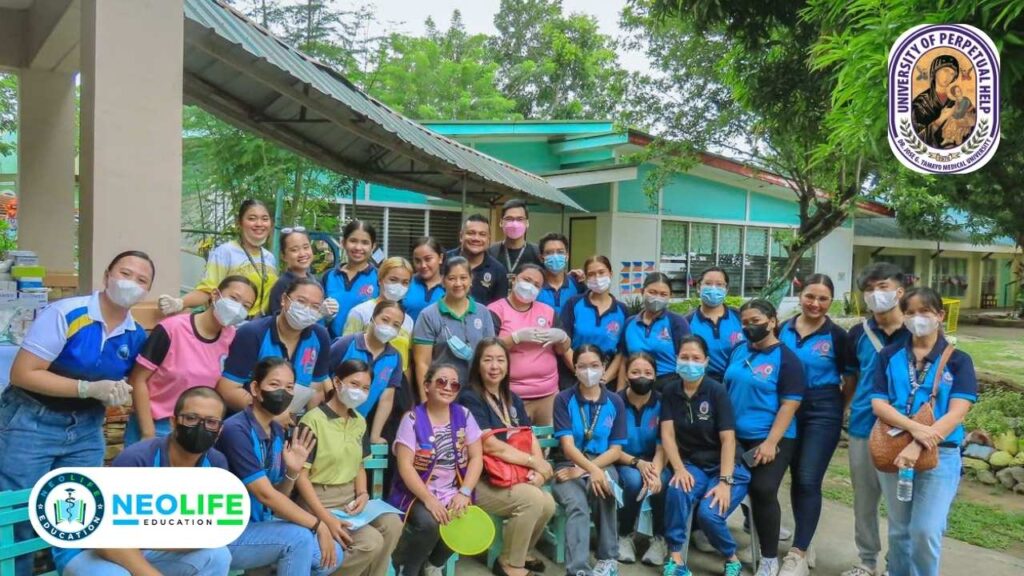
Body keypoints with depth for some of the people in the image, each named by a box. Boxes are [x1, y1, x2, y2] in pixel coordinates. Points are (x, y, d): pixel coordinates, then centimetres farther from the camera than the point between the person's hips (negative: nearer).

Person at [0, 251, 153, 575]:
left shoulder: (137, 335, 0)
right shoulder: (65, 314, -18)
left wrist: (117, 395, -4)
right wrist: (90, 389, -23)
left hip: (87, 430, 5)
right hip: (31, 422, -5)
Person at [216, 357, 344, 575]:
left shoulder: (277, 431, 5)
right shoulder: (236, 430, -20)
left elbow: (277, 499, 8)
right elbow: (265, 495, -23)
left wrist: (292, 472, -12)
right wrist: (318, 525, -19)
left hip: (261, 524, 8)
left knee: (333, 554, -2)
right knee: (299, 538, -27)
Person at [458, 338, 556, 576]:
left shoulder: (513, 399, 15)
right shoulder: (470, 398, -10)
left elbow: (530, 439, 9)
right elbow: (490, 445, -18)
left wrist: (539, 470, -12)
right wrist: (534, 462, -13)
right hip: (480, 480, -7)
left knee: (548, 504, -15)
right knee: (532, 499, -25)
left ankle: (520, 553, 13)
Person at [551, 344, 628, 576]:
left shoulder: (615, 402, 5)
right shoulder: (563, 399, -2)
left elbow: (616, 450, 1)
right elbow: (567, 445, -12)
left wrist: (584, 469, -14)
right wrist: (591, 469, -31)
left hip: (603, 464, 2)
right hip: (568, 466, -1)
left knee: (605, 488, -33)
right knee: (577, 505, -32)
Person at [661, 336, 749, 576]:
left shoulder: (717, 391, -12)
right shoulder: (670, 392, 0)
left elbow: (728, 439, -15)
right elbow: (667, 434, -5)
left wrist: (725, 481, -23)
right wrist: (679, 469, -19)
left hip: (726, 467, -3)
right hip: (692, 465, 3)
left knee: (708, 513, -26)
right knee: (677, 490, -31)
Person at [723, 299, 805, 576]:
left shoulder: (786, 358, -8)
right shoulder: (738, 351, 8)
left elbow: (790, 405, -13)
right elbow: (726, 389, 16)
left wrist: (770, 442, -19)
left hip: (771, 438, -6)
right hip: (737, 436, 6)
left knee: (763, 491, -13)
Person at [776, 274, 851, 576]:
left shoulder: (837, 335, -7)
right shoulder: (784, 329, 3)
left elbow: (850, 377, 0)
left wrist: (839, 407, -3)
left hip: (822, 412, -4)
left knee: (809, 480, -7)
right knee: (796, 477, 12)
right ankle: (803, 544, 26)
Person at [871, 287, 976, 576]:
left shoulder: (958, 360, -1)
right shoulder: (889, 356, 5)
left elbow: (957, 413, -11)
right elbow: (878, 404, -3)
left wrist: (918, 447, -23)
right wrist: (915, 428, -22)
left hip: (941, 455, -2)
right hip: (893, 450, 2)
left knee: (926, 531, -8)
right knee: (899, 529, 14)